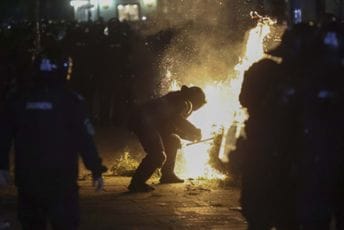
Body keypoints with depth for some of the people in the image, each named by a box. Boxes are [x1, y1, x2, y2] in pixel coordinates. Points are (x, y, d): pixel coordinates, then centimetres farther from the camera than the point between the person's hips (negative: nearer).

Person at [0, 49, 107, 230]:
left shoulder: (18, 101, 4)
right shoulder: (71, 101, -8)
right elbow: (85, 140, -10)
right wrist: (96, 171, -3)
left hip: (26, 179, 4)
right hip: (60, 180, -4)